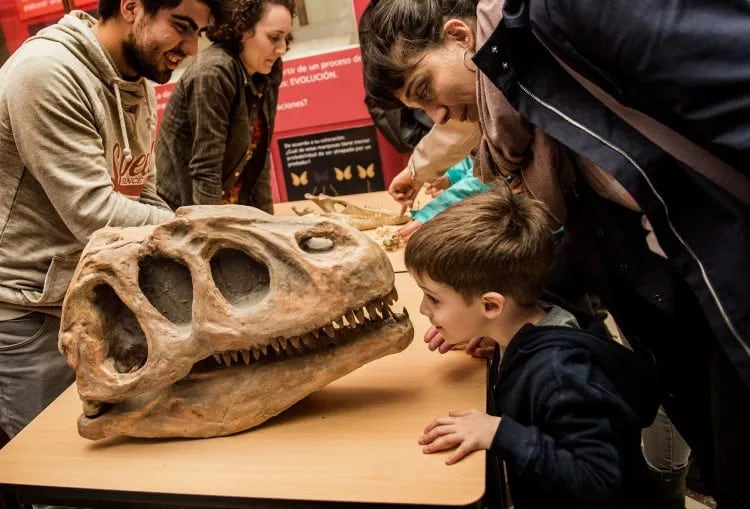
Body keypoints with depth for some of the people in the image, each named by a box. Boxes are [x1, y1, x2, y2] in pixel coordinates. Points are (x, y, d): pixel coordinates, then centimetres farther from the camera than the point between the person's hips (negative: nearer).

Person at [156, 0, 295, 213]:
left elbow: (259, 156, 5)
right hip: (183, 209, -7)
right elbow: (205, 168, -23)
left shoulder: (265, 77, 3)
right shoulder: (213, 73, -20)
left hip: (233, 210, 7)